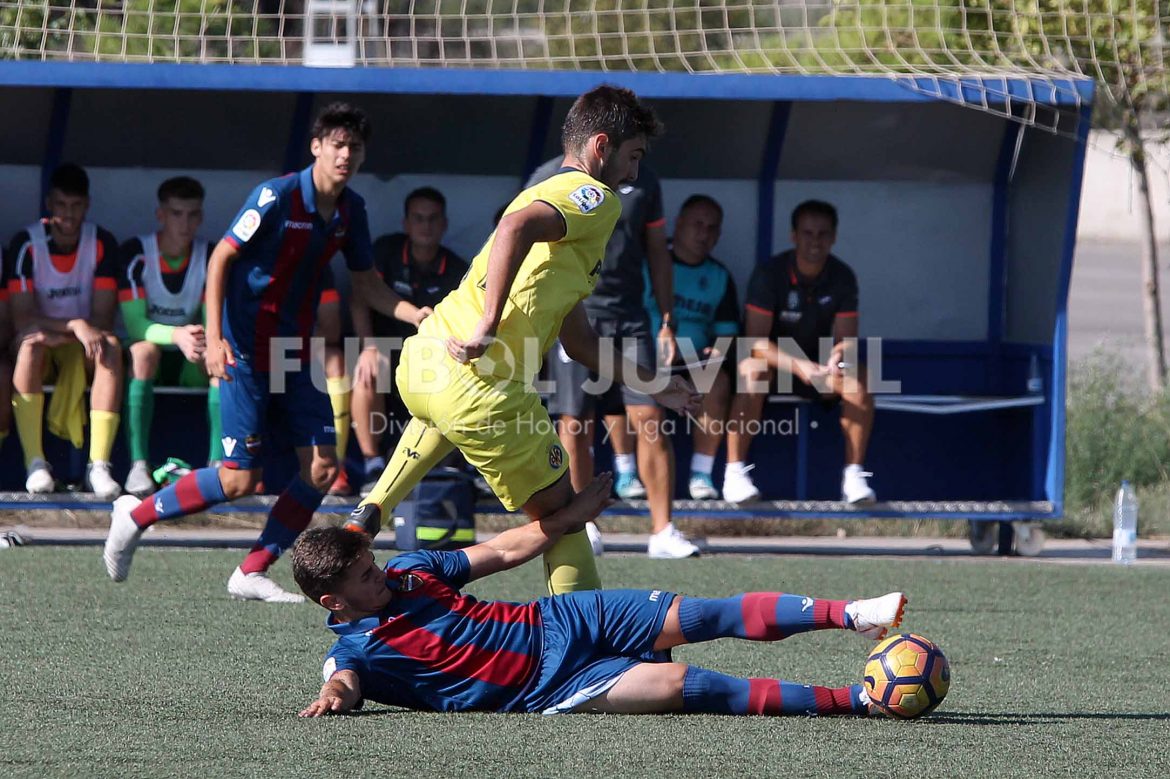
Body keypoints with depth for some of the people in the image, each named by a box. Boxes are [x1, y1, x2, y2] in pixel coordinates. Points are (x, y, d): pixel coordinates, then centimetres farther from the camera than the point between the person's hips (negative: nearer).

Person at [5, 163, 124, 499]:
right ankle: (35, 463, -39)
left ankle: (99, 464, -41)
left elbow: (103, 318, -8)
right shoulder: (26, 244, -11)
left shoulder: (103, 244, -5)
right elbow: (22, 319, -17)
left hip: (81, 345, 2)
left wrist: (61, 335, -26)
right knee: (31, 345, -36)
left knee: (110, 346, -32)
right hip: (42, 337, -2)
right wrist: (75, 326, -31)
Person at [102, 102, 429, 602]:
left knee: (323, 467, -3)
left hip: (295, 355, 7)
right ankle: (136, 515, 11)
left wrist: (418, 316, -1)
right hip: (246, 351, -7)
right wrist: (213, 338, -21)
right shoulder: (277, 196, -16)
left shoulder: (350, 210, 5)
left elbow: (366, 283, 16)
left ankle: (252, 574, 7)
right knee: (241, 477, -9)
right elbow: (221, 257, -14)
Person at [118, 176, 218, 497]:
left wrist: (204, 339, -35)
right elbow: (135, 323, -21)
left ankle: (217, 464, -32)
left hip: (191, 363, 2)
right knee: (144, 349, -37)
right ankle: (138, 465, -42)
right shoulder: (136, 253, -13)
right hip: (151, 354, -2)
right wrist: (177, 335, -41)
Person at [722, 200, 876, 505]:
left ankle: (854, 476, -23)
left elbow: (846, 339, -6)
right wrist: (799, 367, -39)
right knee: (752, 370, -37)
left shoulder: (842, 277, -5)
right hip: (774, 358, -3)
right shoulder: (769, 273, -17)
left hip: (818, 363, 3)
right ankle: (734, 473, -36)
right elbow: (756, 340, -23)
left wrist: (837, 357, -33)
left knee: (858, 376, -26)